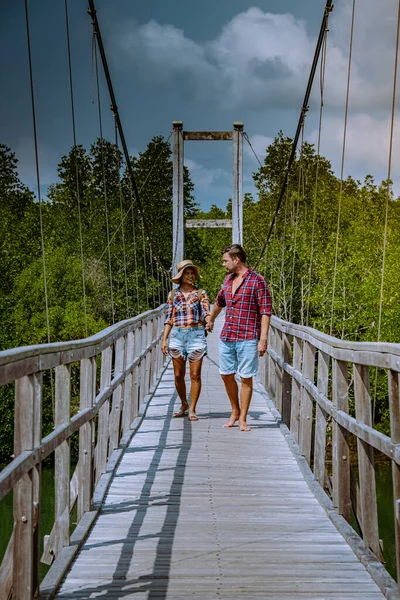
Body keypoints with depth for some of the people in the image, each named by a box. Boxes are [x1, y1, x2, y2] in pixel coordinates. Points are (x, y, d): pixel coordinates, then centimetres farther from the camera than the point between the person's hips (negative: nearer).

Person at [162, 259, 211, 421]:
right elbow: (169, 319, 10)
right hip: (177, 335, 2)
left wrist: (209, 321, -29)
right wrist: (164, 339, 3)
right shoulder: (173, 294, 8)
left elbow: (206, 313, -6)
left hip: (196, 335, -2)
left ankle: (192, 409, 7)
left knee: (195, 375, -2)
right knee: (178, 375, 6)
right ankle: (183, 405, 25)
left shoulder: (200, 293, 4)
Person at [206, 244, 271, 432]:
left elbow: (265, 311, -12)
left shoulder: (257, 281, -9)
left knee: (246, 379, 1)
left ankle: (243, 419, 11)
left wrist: (263, 339, -18)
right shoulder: (228, 280, 12)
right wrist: (211, 320, 44)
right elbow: (219, 301, 31)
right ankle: (235, 411, 29)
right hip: (226, 337, 6)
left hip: (247, 339, -6)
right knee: (226, 375, 11)